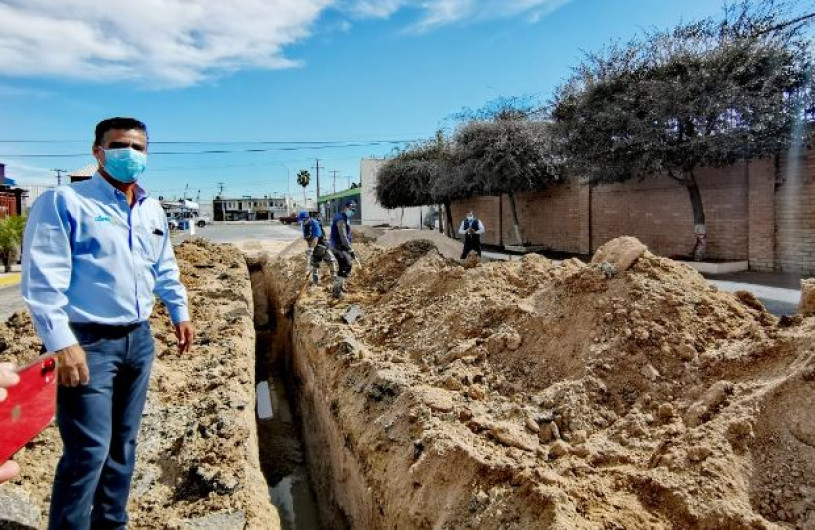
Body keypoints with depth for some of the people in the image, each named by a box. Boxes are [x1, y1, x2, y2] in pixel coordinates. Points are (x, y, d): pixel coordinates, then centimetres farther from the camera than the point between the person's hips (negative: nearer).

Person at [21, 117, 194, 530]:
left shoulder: (153, 210, 12)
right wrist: (61, 343, -21)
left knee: (123, 444, 16)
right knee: (88, 451, -5)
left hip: (138, 339, 7)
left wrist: (180, 313, 20)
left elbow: (165, 268, 22)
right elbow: (43, 279, -16)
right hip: (87, 342, -7)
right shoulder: (64, 201, -10)